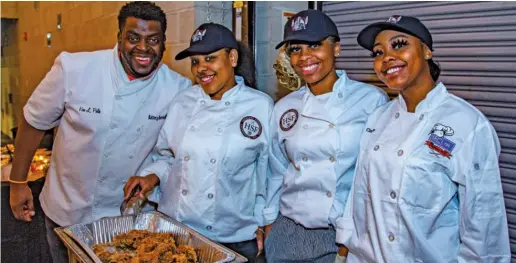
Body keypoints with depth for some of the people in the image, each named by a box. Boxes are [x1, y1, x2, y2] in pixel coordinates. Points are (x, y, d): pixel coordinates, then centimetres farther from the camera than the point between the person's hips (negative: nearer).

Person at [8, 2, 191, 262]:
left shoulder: (179, 89, -15)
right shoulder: (73, 69, -18)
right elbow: (34, 123, -5)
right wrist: (18, 182, 1)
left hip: (128, 215, 1)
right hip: (66, 212, 0)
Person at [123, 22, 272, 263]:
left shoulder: (261, 106, -9)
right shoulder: (183, 102, 0)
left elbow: (269, 173, -2)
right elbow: (167, 156, 11)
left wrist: (262, 223, -1)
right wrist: (152, 177, -6)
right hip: (174, 228, 3)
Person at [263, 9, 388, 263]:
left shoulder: (372, 100, -10)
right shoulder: (284, 108, 1)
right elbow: (277, 174, 8)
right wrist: (269, 225, 11)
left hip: (349, 234, -3)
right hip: (288, 233, 4)